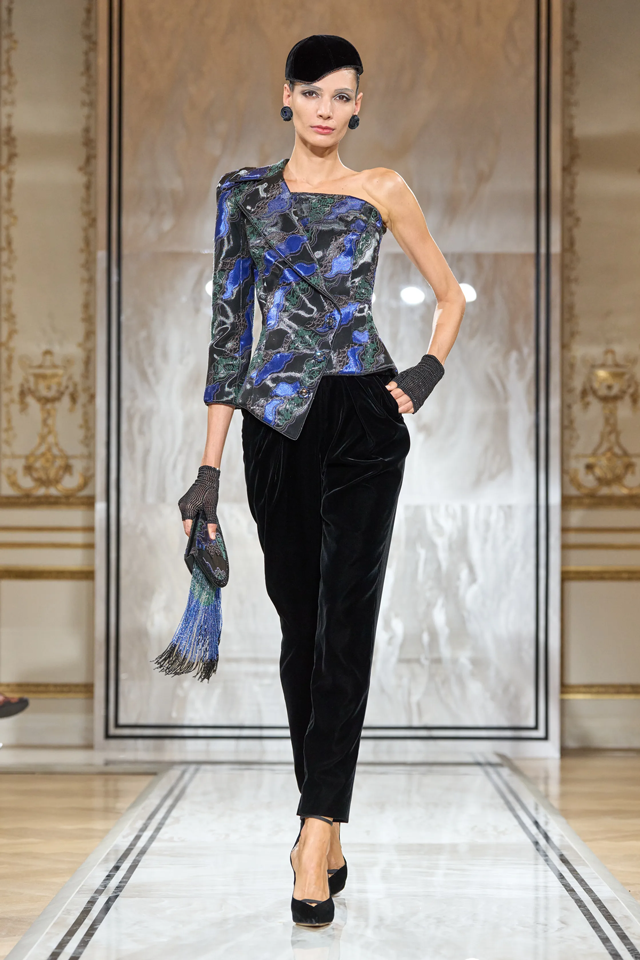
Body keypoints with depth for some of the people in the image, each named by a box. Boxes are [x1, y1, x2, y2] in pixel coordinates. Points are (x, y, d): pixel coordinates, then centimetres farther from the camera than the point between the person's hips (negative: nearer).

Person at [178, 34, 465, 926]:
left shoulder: (381, 189, 6)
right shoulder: (245, 192, 8)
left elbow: (450, 293, 16)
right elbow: (229, 325, 6)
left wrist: (427, 374, -1)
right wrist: (211, 462, 1)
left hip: (363, 419, -2)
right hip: (278, 424, 2)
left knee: (344, 618, -9)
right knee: (300, 619, 7)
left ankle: (318, 829, -12)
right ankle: (326, 823, 17)